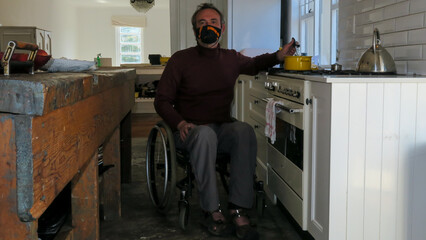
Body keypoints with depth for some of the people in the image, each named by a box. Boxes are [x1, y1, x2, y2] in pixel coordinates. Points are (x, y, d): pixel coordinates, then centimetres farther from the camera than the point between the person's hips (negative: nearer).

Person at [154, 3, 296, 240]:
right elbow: (162, 100, 2)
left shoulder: (231, 58, 12)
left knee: (245, 130, -32)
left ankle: (239, 210, -34)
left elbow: (255, 64, 34)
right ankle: (212, 211, -30)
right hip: (191, 129, -3)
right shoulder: (180, 59, 1)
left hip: (223, 127, 3)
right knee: (205, 134, -39)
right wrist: (180, 123, -16)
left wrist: (278, 56, 14)